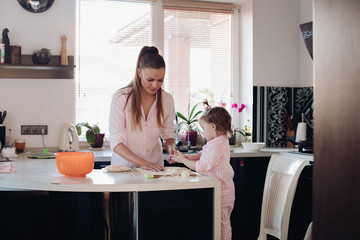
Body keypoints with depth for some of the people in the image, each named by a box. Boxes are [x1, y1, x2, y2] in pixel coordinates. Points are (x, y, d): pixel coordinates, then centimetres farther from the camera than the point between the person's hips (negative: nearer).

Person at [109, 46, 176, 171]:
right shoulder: (121, 98, -9)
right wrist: (141, 163, -24)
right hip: (124, 165, -1)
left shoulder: (166, 99, 2)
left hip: (154, 166, 1)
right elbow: (115, 142, -12)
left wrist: (170, 147, -9)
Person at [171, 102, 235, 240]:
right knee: (224, 225, 16)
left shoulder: (215, 146, -23)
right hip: (224, 192, 10)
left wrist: (183, 160, -7)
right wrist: (187, 157, 6)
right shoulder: (222, 141, 10)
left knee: (221, 225, -1)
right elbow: (202, 156, 17)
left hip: (220, 193, -10)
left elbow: (200, 167, -18)